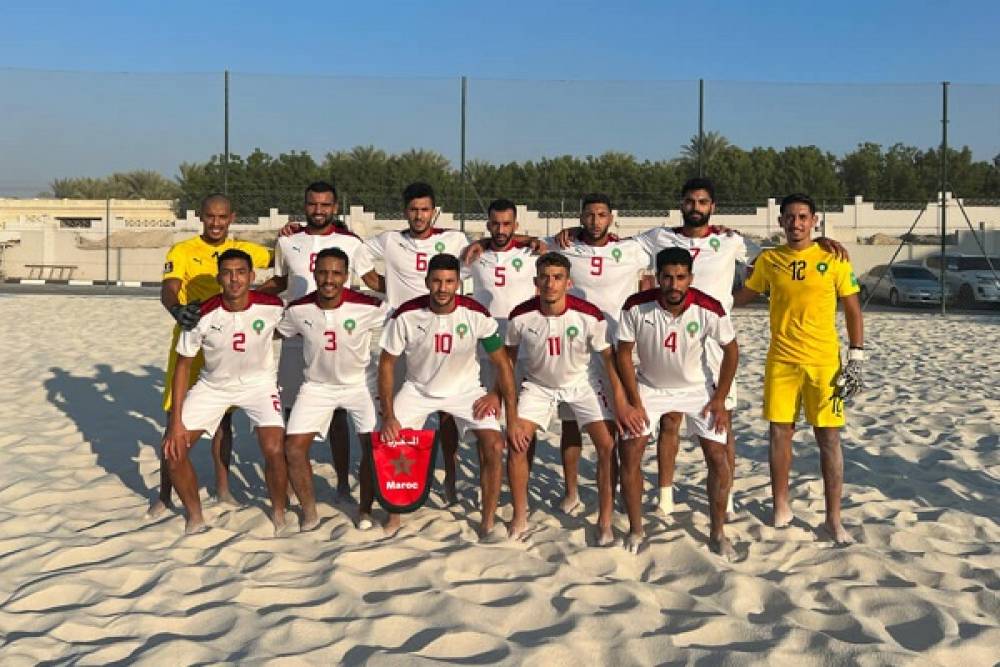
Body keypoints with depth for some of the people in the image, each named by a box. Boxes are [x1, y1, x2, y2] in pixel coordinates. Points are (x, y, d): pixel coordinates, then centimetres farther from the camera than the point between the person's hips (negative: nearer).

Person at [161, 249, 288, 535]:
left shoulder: (272, 307, -22)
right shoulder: (203, 315, -21)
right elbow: (183, 366, -11)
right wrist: (175, 422, -14)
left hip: (259, 383, -1)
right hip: (213, 385, 2)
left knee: (274, 449, -22)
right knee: (173, 447, -8)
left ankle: (279, 513, 5)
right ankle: (195, 516, 14)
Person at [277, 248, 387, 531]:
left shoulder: (367, 307, -22)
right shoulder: (298, 309, -15)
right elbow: (278, 333, 3)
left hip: (360, 383, -1)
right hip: (318, 385, 2)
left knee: (374, 445, -10)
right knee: (293, 447, -8)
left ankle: (365, 510, 14)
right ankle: (309, 512, 13)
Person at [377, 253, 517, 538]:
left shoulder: (476, 314, -22)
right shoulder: (406, 315, -21)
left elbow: (502, 363, -12)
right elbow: (387, 364, -9)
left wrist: (512, 416, -17)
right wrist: (388, 415, -15)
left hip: (465, 389, -1)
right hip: (418, 389, 1)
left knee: (494, 445, -18)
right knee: (390, 442, -13)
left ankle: (488, 521, 1)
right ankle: (394, 515, 10)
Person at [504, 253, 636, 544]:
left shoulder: (589, 315, -24)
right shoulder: (521, 316, -20)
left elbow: (609, 357, -14)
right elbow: (508, 356, -3)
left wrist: (620, 401, -18)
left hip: (582, 383, -1)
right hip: (538, 385, 1)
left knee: (608, 445, -13)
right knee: (517, 442, -12)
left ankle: (605, 520, 3)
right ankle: (520, 517, 8)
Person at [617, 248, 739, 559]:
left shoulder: (709, 309, -24)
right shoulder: (636, 307, -23)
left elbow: (731, 350, -8)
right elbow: (624, 353, -10)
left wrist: (719, 399, -8)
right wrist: (635, 402, -12)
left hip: (698, 387, 0)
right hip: (650, 386, 0)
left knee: (718, 458, -6)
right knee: (629, 453, -9)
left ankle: (718, 533, 12)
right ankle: (635, 529, 9)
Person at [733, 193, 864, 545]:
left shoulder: (833, 259, -2)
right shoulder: (769, 260, 5)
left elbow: (853, 311, 0)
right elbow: (744, 295, 17)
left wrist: (856, 360, -5)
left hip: (824, 362, -2)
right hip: (781, 361, 2)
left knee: (829, 437, 0)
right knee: (780, 433, 6)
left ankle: (834, 518, 9)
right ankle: (781, 506, 22)